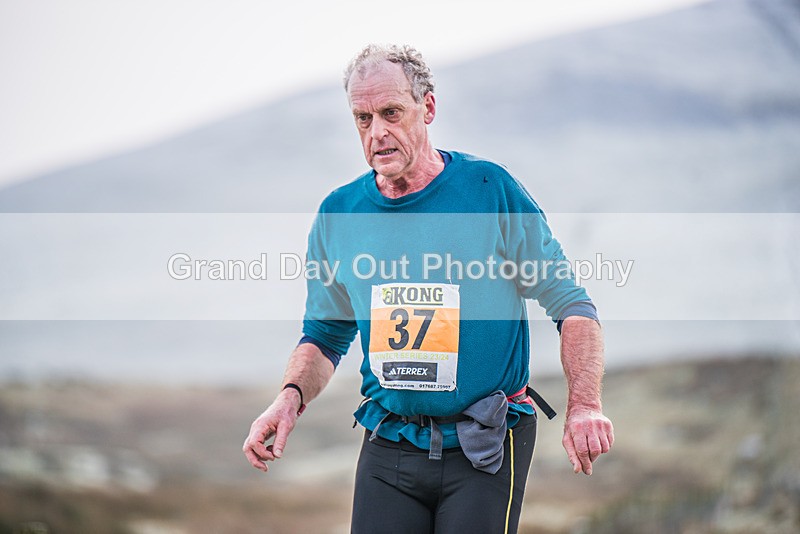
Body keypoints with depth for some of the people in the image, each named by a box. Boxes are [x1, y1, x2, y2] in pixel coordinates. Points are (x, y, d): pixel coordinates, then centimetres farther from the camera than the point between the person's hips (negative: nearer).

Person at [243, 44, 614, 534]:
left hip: (485, 448, -3)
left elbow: (571, 305, -4)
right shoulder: (339, 213, 5)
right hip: (388, 448, 3)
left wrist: (584, 405, -17)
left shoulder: (490, 189, -5)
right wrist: (292, 397, -5)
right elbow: (325, 336, 15)